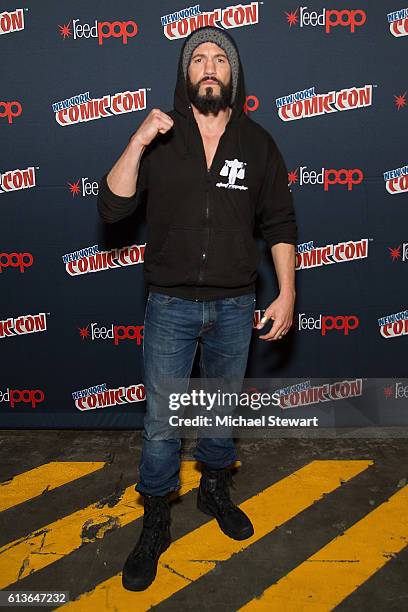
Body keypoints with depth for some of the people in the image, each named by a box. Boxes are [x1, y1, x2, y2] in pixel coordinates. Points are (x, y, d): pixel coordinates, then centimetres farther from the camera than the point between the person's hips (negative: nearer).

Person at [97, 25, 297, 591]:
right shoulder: (161, 138, -1)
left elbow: (280, 224, 5)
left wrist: (287, 293, -1)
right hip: (171, 305, -1)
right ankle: (155, 523, 29)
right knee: (160, 423, 7)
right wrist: (137, 142, -19)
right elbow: (112, 209, -9)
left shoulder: (257, 143, 2)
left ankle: (215, 490, 45)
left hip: (234, 306, 2)